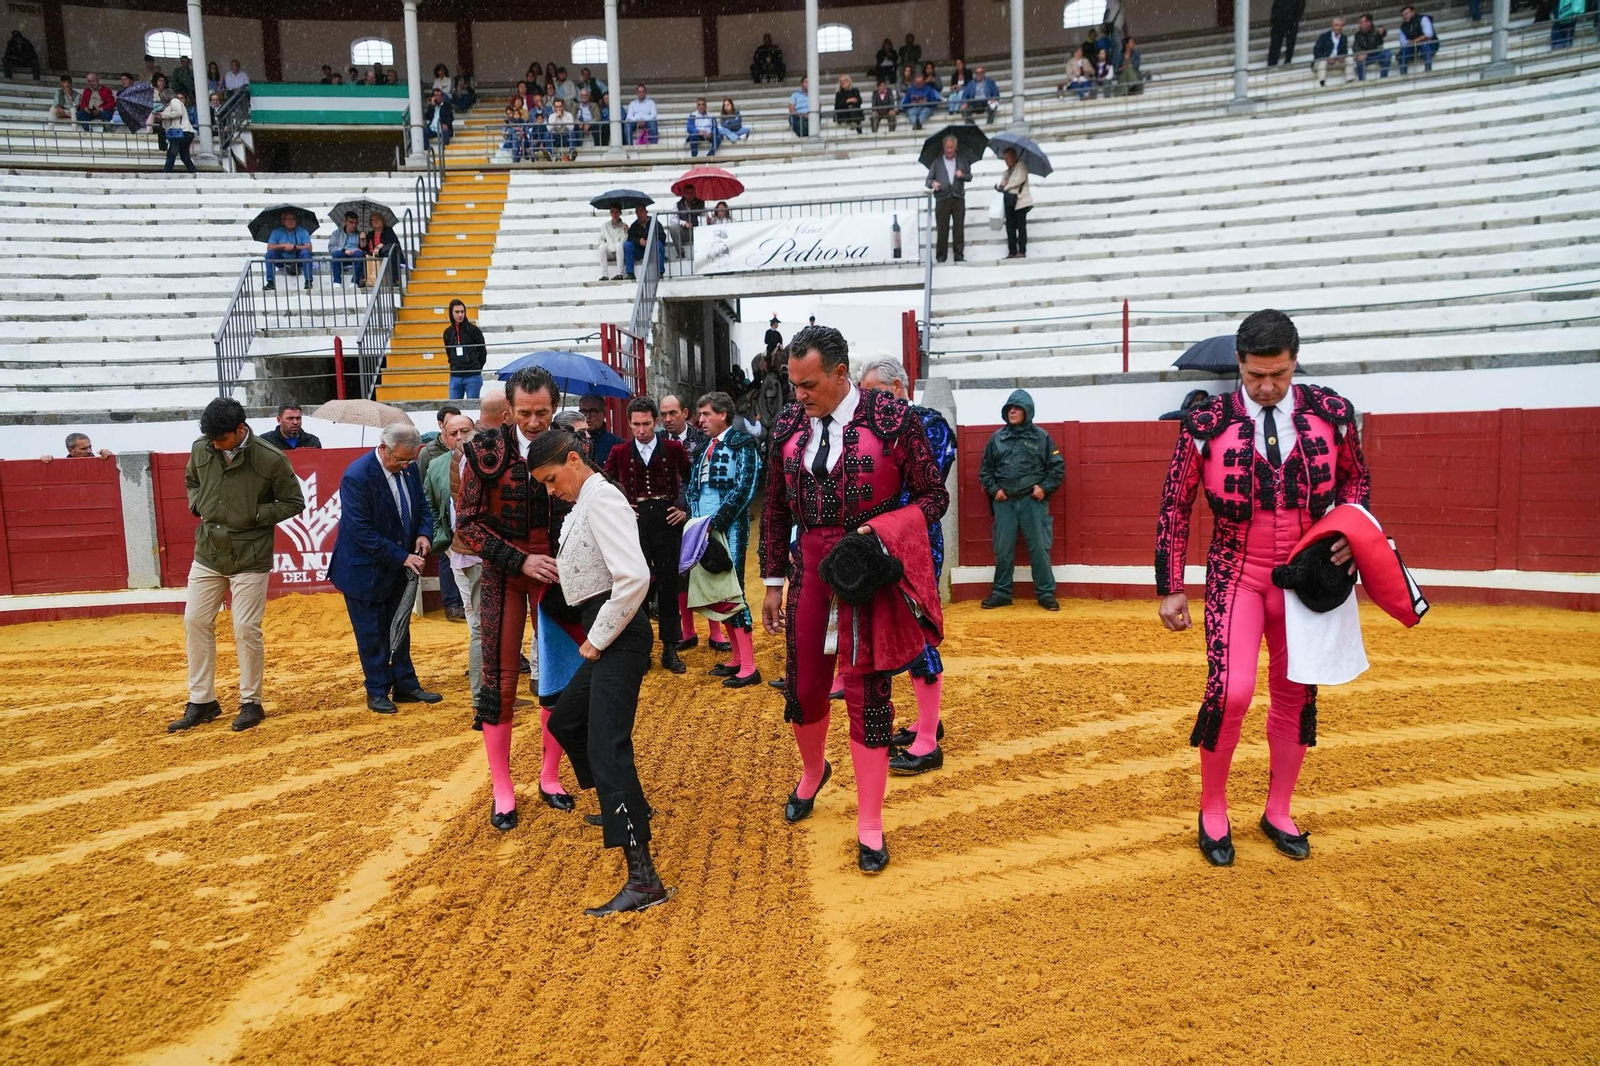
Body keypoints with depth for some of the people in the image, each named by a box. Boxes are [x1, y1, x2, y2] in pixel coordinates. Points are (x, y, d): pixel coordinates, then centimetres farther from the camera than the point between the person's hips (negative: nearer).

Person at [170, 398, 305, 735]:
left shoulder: (270, 459, -15)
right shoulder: (201, 449, -2)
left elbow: (295, 502, -5)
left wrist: (255, 516, -15)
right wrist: (197, 506, 1)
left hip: (250, 558, -5)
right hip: (207, 554, 5)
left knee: (246, 629, -2)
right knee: (195, 621, 7)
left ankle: (251, 703, 14)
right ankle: (202, 701, 20)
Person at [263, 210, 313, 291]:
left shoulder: (302, 232, -3)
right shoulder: (276, 232, 1)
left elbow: (309, 247, -15)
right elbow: (269, 247, -7)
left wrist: (294, 247, -25)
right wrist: (283, 246, -20)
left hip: (298, 261, -2)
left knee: (306, 252, -30)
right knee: (270, 253, -23)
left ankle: (308, 281, -32)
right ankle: (270, 282, -22)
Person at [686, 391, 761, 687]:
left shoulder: (741, 443, -5)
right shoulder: (705, 447, 17)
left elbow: (744, 488, -13)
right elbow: (693, 486, 17)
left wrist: (714, 522, -16)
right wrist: (696, 519, 1)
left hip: (728, 529, -8)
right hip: (705, 529, 8)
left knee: (731, 593, -8)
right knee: (715, 593, 10)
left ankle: (749, 667, -3)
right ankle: (738, 659, 20)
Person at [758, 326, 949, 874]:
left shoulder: (892, 418, -11)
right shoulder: (789, 425, 3)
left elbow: (933, 496, -5)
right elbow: (775, 510, 11)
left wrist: (880, 529, -20)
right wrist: (773, 582, 12)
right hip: (810, 570, 4)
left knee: (868, 695, 3)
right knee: (802, 689, 12)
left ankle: (870, 827, 18)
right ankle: (813, 772, 44)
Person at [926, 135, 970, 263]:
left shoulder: (961, 161, 17)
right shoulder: (936, 162, 12)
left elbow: (970, 176, 14)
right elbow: (928, 181, 8)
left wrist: (963, 175, -8)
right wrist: (933, 183, -15)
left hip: (958, 199, 1)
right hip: (942, 199, -1)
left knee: (959, 227, -2)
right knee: (942, 228, -4)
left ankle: (959, 254, 1)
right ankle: (941, 255, -1)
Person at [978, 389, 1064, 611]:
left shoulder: (1041, 437, 2)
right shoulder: (997, 438, 8)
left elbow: (1058, 467, 4)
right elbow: (985, 469, 14)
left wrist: (1045, 487, -7)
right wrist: (993, 489, 1)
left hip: (1033, 501, -2)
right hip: (1004, 502, 2)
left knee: (1039, 548, -1)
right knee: (1003, 550, 6)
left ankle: (1046, 594, 8)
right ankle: (1001, 593, 16)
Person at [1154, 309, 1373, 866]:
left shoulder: (1332, 413, -3)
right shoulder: (1205, 423, -10)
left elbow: (1356, 477, 14)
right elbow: (1174, 508, -3)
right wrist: (1171, 589, -4)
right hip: (1236, 575, -3)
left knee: (1296, 694, 10)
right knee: (1230, 691, -15)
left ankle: (1278, 813, 29)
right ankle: (1212, 810, 8)